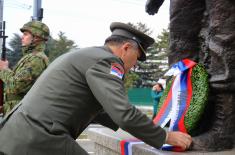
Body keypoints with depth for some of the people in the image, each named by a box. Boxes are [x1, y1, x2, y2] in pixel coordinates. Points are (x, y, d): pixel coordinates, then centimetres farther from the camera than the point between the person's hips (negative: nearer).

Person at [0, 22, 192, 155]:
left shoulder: (83, 56, 23)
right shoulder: (106, 60, -7)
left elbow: (95, 108, 34)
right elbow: (125, 114, -18)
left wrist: (132, 125, 36)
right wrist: (166, 137, -4)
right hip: (39, 140, -10)